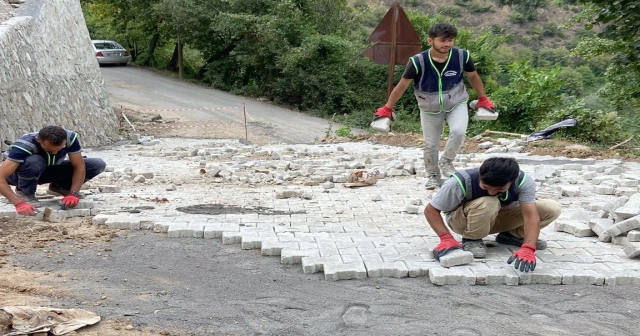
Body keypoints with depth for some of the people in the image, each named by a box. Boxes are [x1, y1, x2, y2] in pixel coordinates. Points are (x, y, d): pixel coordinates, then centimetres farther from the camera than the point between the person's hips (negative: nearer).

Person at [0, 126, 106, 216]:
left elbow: (79, 167, -22)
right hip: (19, 174, -4)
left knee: (98, 165, -16)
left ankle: (58, 187, 4)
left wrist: (73, 194, -35)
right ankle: (25, 192, -12)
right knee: (34, 161, -41)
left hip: (48, 171, 4)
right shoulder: (24, 146, -38)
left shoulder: (70, 137, -27)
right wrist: (19, 203, -54)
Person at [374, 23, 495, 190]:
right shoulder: (418, 62, -27)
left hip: (457, 103, 0)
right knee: (430, 144, 7)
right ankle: (433, 175, 31)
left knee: (458, 131, -24)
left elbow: (473, 76, -1)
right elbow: (402, 85, -14)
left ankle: (447, 161, 3)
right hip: (430, 108, 0)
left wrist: (483, 99, 9)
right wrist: (387, 108, -9)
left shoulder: (462, 56, -21)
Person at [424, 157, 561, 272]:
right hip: (461, 220, -4)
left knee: (552, 209, -15)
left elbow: (531, 215, -32)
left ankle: (511, 235, 4)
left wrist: (528, 248, -49)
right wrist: (446, 238, -39)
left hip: (497, 217, 4)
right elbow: (431, 210, -25)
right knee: (488, 203, -40)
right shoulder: (460, 182, -34)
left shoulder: (523, 181, -27)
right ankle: (471, 239, -13)